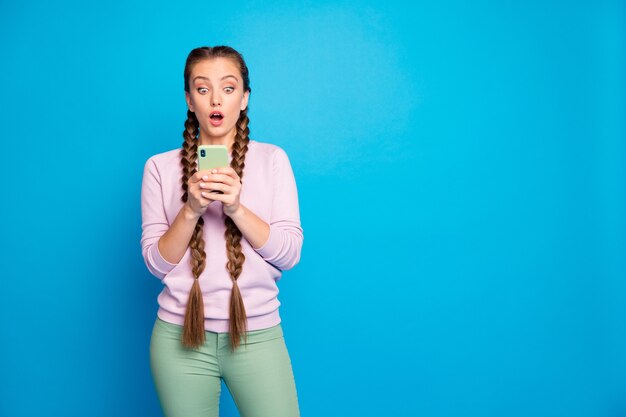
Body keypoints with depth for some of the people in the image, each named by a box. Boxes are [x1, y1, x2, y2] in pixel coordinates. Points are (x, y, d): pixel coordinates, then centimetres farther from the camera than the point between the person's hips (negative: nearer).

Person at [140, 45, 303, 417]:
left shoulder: (273, 158, 1)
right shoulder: (161, 166, 2)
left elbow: (290, 254, -4)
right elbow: (157, 263, -1)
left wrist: (237, 208, -19)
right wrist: (191, 209, -17)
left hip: (257, 334, 0)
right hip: (180, 335, 1)